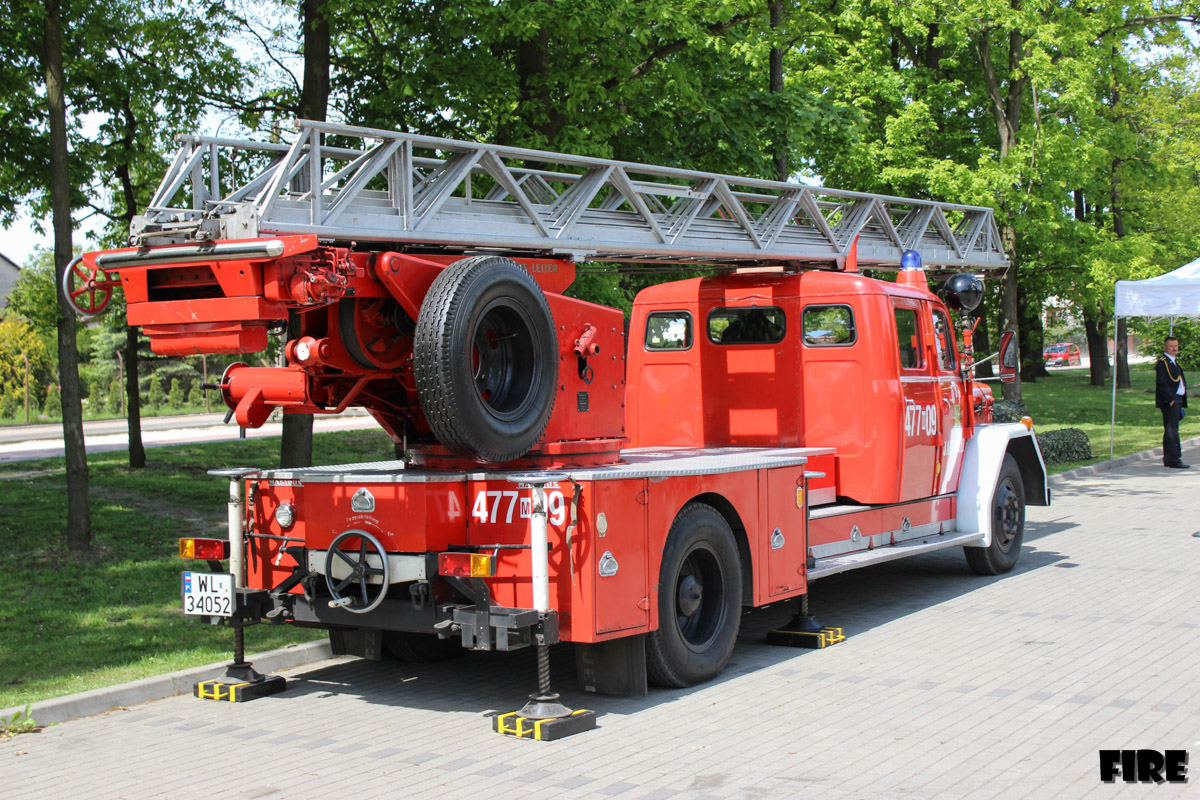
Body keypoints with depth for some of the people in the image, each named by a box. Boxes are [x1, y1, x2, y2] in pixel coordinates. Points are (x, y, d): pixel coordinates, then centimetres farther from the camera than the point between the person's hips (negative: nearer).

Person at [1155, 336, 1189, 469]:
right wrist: (1170, 399, -21)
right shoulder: (1162, 362, -9)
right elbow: (1161, 383, -17)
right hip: (1169, 401, -10)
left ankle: (1168, 460, 16)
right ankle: (1174, 459, -13)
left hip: (1176, 400, 10)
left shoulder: (1174, 362, 21)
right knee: (1172, 430, -11)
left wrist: (1180, 402, 18)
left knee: (1170, 430, 12)